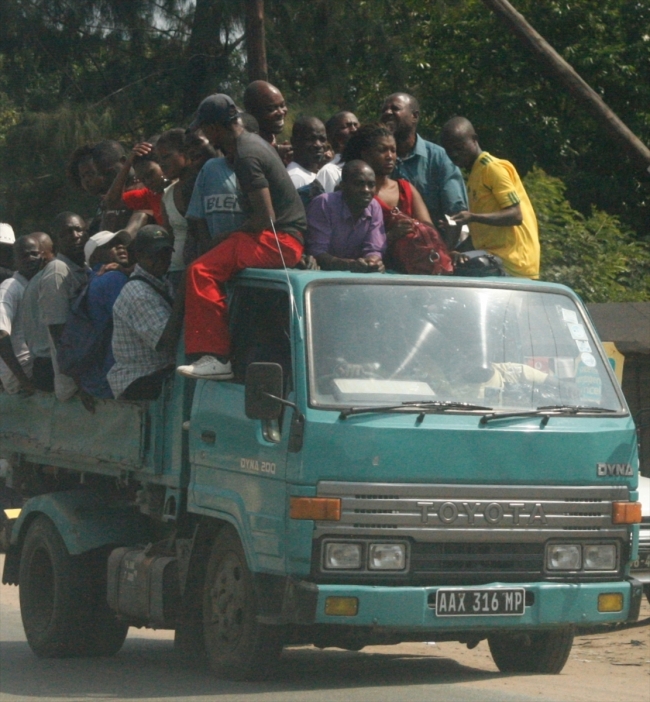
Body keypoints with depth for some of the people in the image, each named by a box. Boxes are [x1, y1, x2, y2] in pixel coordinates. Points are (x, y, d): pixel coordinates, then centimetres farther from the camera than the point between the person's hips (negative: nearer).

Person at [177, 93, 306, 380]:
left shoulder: (247, 157, -16)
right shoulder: (253, 142, 17)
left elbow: (265, 217, -21)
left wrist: (227, 235, -8)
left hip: (277, 240, -11)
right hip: (284, 238, 11)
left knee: (202, 271, -21)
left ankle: (216, 357, -26)